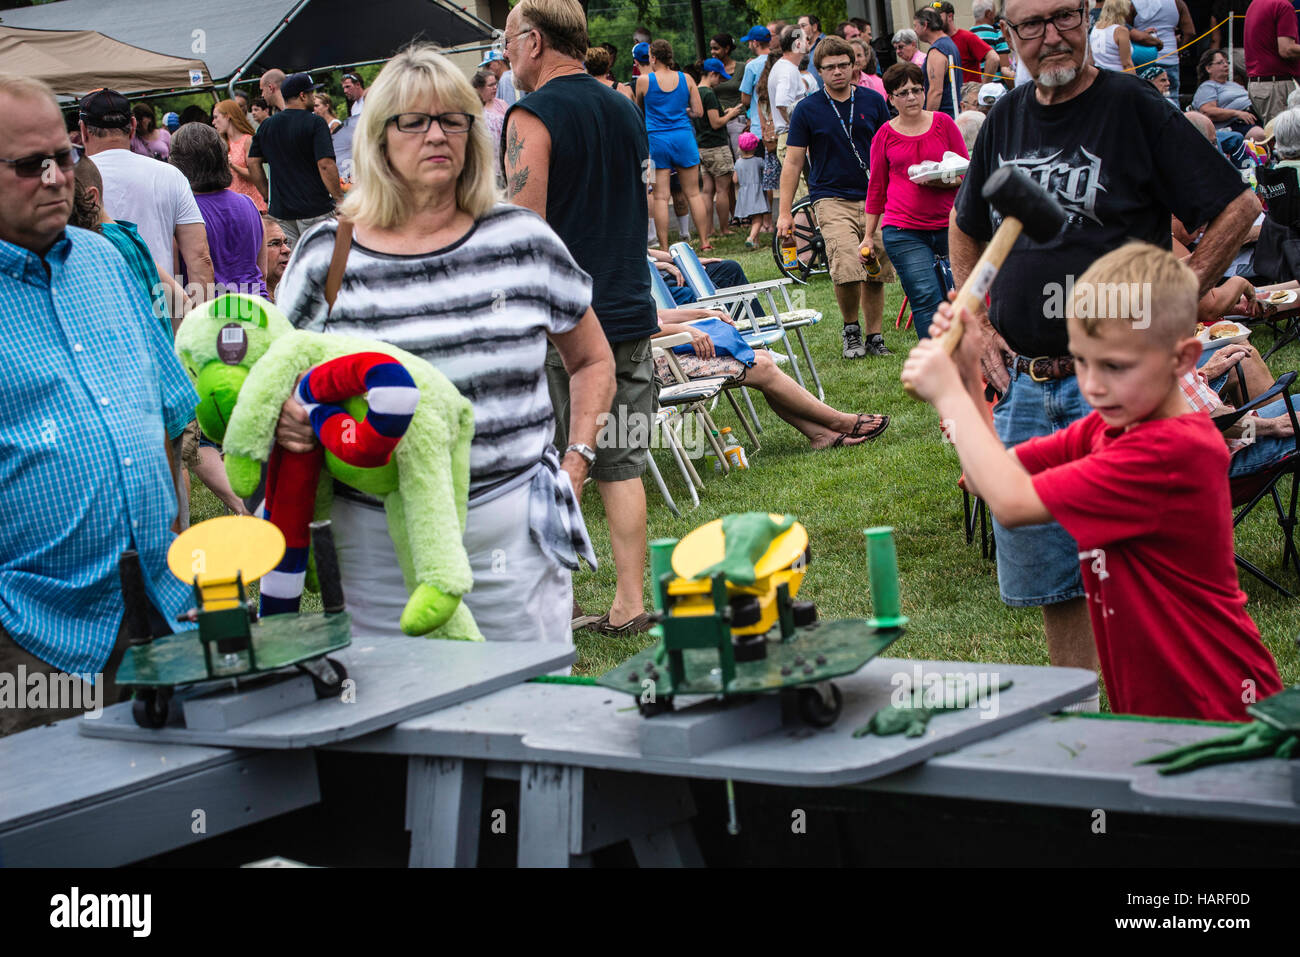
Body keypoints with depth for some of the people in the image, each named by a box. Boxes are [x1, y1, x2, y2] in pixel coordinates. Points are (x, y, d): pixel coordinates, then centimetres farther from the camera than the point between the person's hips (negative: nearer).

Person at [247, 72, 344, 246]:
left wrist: (268, 197, 17)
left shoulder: (266, 126, 9)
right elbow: (326, 165, -17)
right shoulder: (314, 123, -9)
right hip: (315, 208, -5)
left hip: (280, 211, 5)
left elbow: (253, 163, 11)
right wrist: (340, 199, -9)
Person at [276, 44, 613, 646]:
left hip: (511, 523, 0)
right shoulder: (326, 257, 3)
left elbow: (592, 360, 16)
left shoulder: (523, 242, 4)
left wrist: (575, 460, 5)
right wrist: (279, 418, -11)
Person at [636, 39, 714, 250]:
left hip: (656, 139, -2)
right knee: (693, 193, 10)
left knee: (660, 196, 0)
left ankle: (664, 248, -2)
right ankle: (704, 241, 12)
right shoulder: (686, 79, 2)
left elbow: (639, 110, 11)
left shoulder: (644, 80, -4)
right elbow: (698, 112, 2)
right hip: (683, 137, 2)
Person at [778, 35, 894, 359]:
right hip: (831, 198, -3)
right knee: (847, 268, -20)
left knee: (875, 274, 2)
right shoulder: (807, 110, 1)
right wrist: (784, 212, -1)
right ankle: (850, 330, 2)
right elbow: (793, 162, 4)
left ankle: (874, 337, 18)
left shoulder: (873, 102, 7)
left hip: (873, 198, 3)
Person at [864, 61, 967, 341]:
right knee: (927, 299, -13)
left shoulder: (943, 123, 6)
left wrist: (942, 181, -13)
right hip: (903, 231, -1)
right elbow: (876, 187, 15)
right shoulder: (885, 135, 7)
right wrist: (868, 235, 14)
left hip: (948, 226, 1)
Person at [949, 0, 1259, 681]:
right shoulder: (1006, 119, 10)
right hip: (1024, 384, 6)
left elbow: (1238, 208, -5)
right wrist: (979, 327, 13)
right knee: (1039, 565, 11)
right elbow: (965, 230, 25)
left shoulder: (1133, 107, -6)